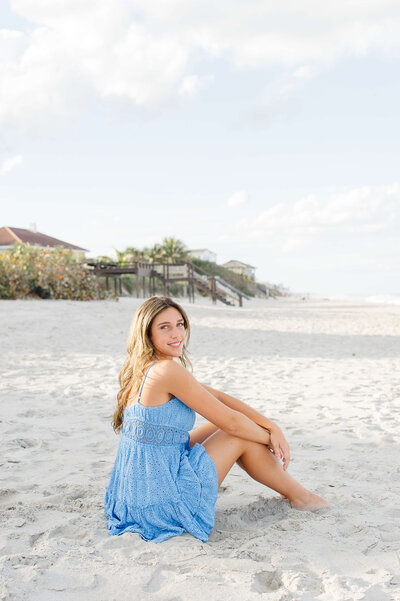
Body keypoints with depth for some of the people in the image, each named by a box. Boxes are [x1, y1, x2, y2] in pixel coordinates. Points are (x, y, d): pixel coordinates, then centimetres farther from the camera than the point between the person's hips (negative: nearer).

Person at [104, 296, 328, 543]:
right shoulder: (167, 370, -21)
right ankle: (300, 496, 24)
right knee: (241, 436, 2)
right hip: (164, 502, -9)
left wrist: (272, 426, 4)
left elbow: (219, 397, 9)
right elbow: (230, 421, -14)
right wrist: (270, 437, 5)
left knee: (221, 427, 17)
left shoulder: (144, 370, 9)